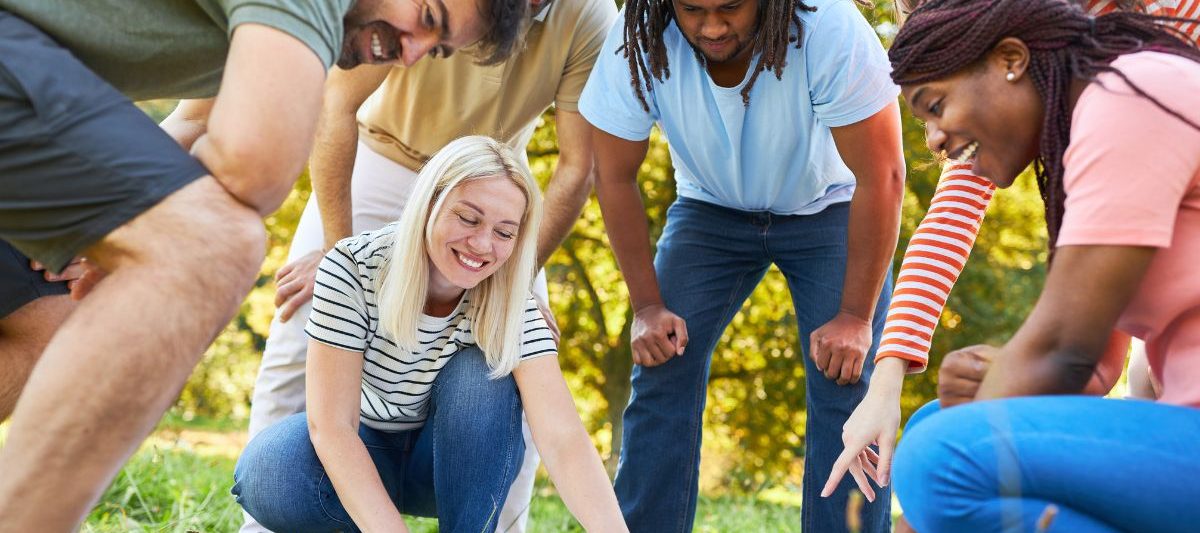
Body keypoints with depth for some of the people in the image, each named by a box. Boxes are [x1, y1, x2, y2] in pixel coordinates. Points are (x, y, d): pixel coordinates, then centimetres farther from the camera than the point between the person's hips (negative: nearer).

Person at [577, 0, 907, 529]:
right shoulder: (638, 43, -26)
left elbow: (881, 177, -27)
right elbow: (614, 176, -13)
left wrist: (855, 317, -26)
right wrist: (647, 306, -14)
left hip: (828, 207, -2)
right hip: (710, 209, 2)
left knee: (845, 384, -15)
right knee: (660, 377, -10)